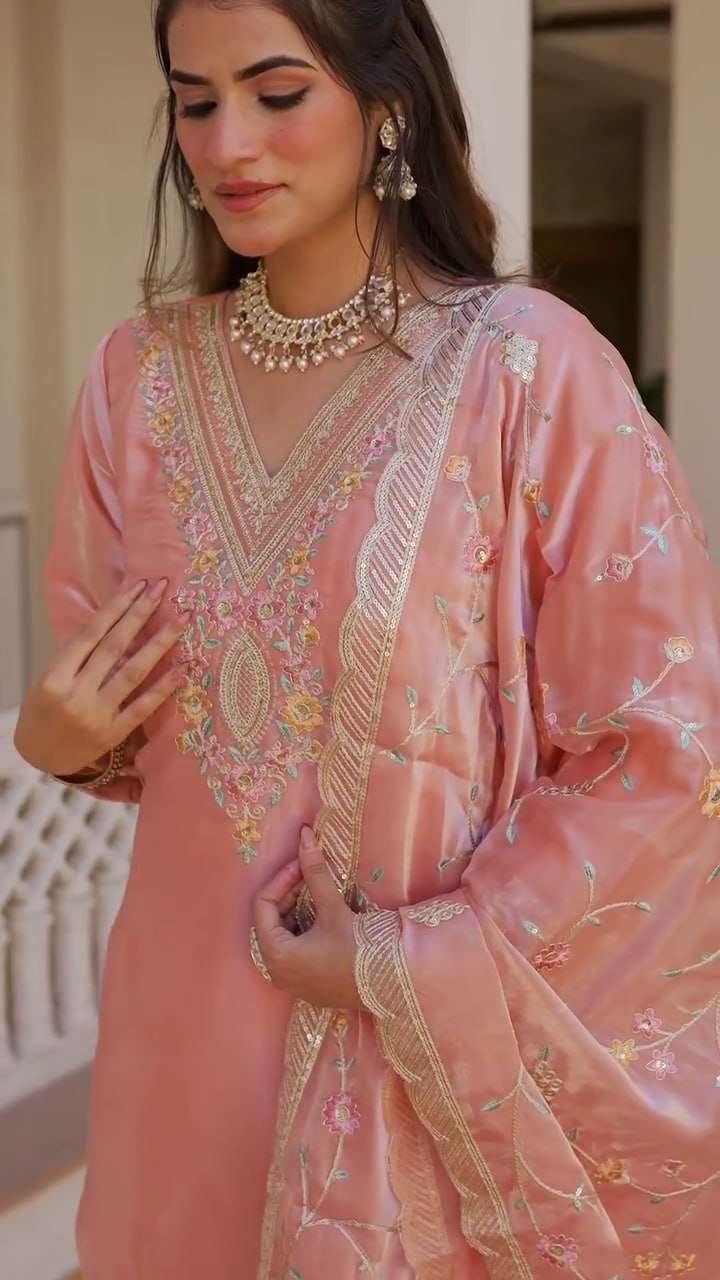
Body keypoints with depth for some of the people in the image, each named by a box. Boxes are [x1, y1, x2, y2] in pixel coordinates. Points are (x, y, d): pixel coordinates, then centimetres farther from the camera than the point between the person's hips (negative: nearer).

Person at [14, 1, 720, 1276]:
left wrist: (422, 970, -14)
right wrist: (61, 740, -7)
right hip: (194, 1025, 4)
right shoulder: (141, 374, 1)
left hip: (451, 1057, -4)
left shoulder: (531, 367, -14)